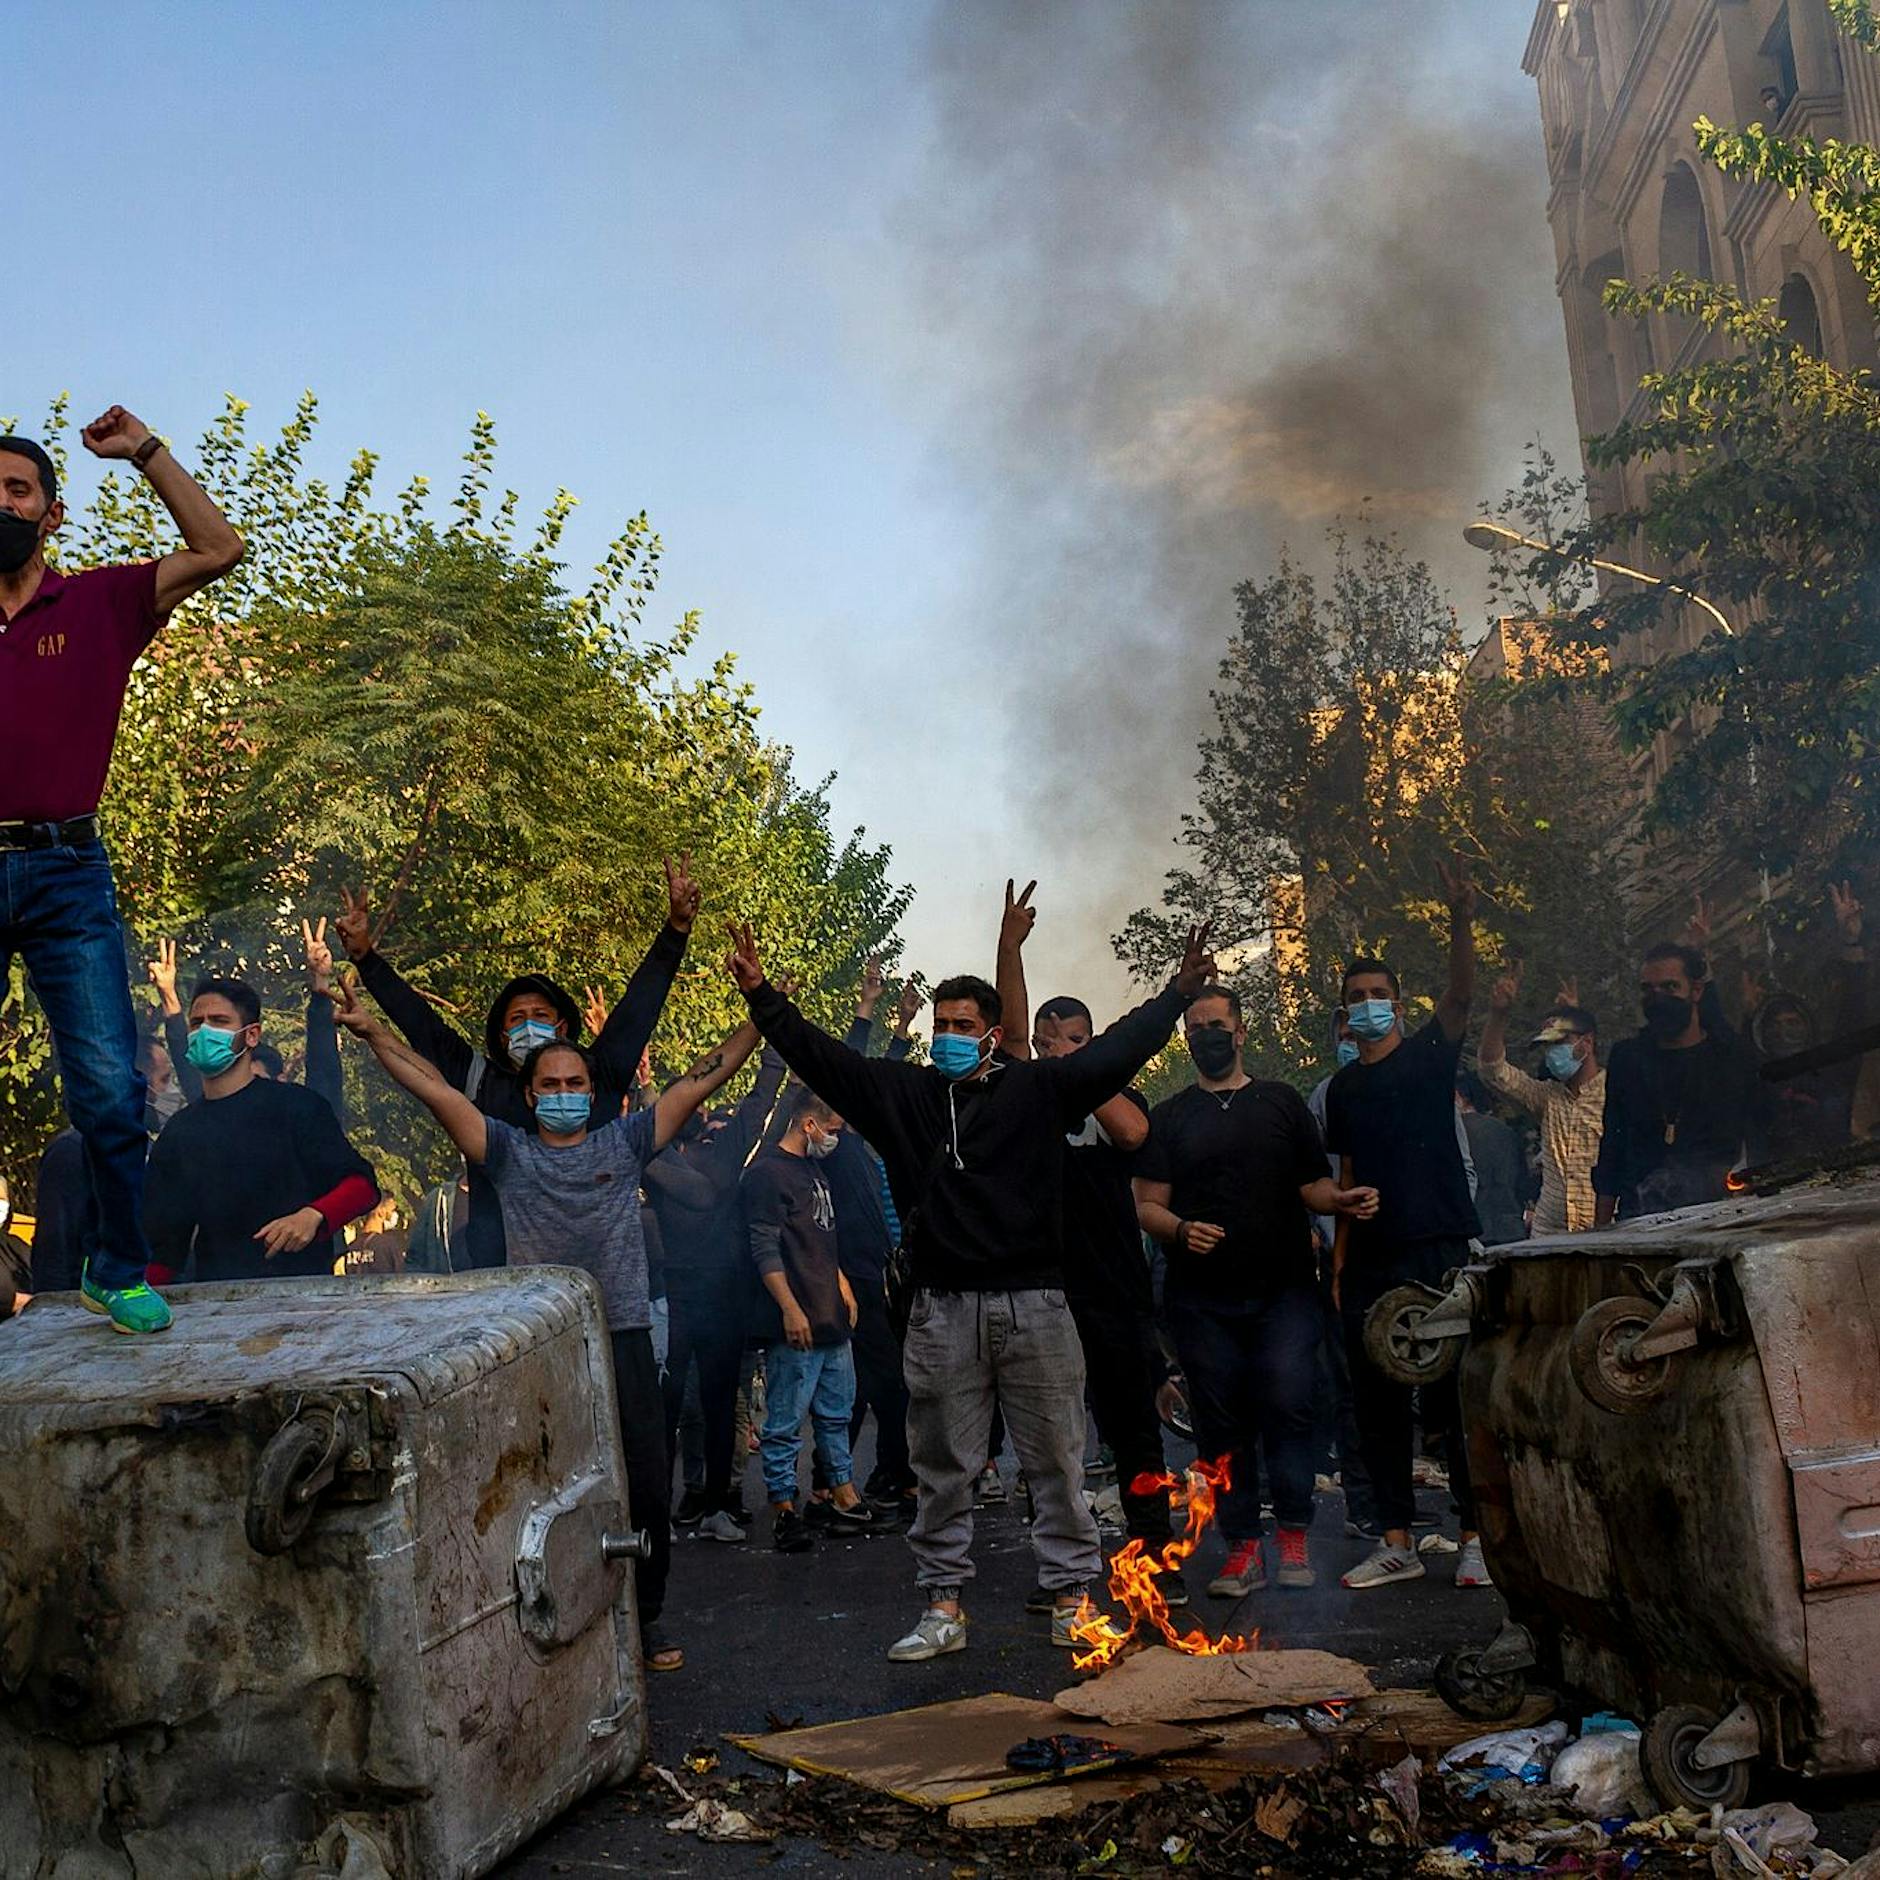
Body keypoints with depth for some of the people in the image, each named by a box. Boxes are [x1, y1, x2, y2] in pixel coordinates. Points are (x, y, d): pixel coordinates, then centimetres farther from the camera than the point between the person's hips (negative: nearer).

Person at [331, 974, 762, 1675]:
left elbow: (697, 1082, 6)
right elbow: (436, 1091, 0)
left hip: (623, 1338, 1)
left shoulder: (624, 1143, 8)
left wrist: (760, 1020, 0)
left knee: (646, 1489, 5)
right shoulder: (508, 1152, 7)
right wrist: (372, 1033, -8)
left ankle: (642, 1618, 20)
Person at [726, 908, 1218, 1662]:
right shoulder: (903, 1093, 6)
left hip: (1033, 1302, -1)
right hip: (942, 1309, 1)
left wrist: (1178, 993, -9)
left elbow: (1117, 1050, -3)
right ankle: (942, 1606, 18)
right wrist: (763, 999, -6)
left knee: (1056, 1458, 7)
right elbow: (820, 1056, 3)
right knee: (942, 1466, 8)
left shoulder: (1038, 1089, 2)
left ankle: (1071, 1597, 19)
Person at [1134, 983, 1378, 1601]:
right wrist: (1181, 1230, -15)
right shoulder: (1169, 1117, 12)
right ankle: (1243, 1548, 10)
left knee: (1287, 1405, -12)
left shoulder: (1283, 1102, 12)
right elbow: (1148, 1206, 6)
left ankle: (1293, 1537, 1)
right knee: (1221, 1422, 1)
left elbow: (1313, 1186, 13)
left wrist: (1343, 1199, -9)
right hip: (1201, 1298, 1)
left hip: (1283, 1289, -1)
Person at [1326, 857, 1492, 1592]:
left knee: (1457, 1395, -3)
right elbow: (1347, 1177, 16)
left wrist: (1461, 921, -32)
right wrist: (1338, 1257, 8)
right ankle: (1397, 1542, 14)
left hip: (1442, 1252, -4)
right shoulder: (1342, 1089, 15)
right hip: (1370, 1262, 5)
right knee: (1377, 1402, 6)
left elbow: (1461, 993, -15)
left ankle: (1476, 1534, 5)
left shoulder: (1429, 1055, 3)